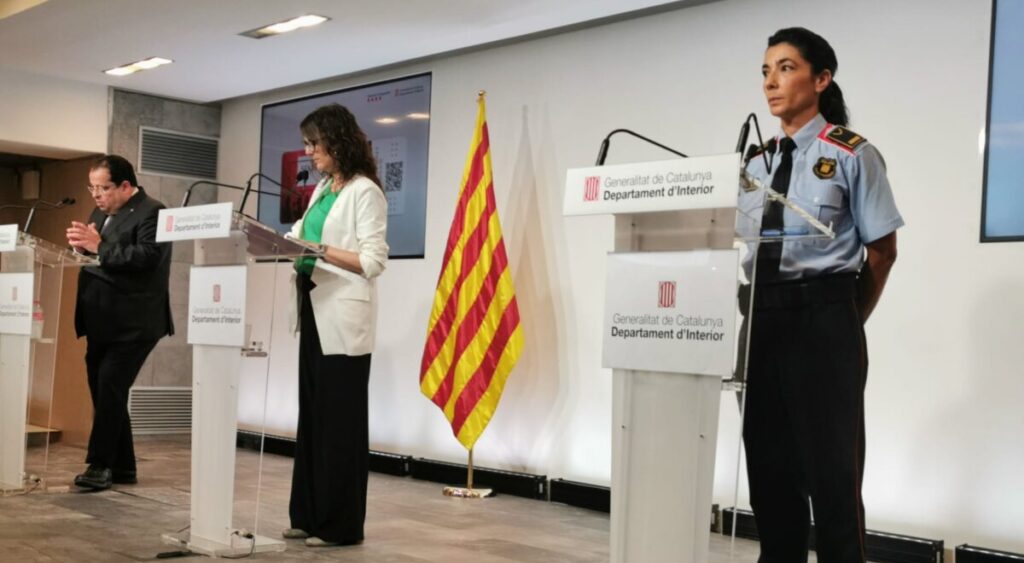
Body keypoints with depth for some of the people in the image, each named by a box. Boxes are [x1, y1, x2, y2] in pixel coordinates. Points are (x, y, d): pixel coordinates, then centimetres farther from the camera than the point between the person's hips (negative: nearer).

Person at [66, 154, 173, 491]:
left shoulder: (152, 213, -9)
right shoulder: (100, 214, 17)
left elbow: (147, 257, -22)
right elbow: (95, 257, 20)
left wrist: (99, 247, -22)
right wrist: (82, 246, -1)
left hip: (133, 323, -9)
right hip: (103, 322, 9)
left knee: (110, 391, -11)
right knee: (104, 394, 10)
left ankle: (100, 465, -2)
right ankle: (121, 467, 17)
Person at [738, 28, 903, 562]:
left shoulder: (851, 155, -4)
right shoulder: (756, 164, 12)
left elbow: (881, 251, 0)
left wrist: (847, 319, 5)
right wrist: (757, 313, 7)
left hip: (823, 318, -6)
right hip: (762, 318, 6)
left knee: (831, 464, 2)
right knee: (769, 462, 11)